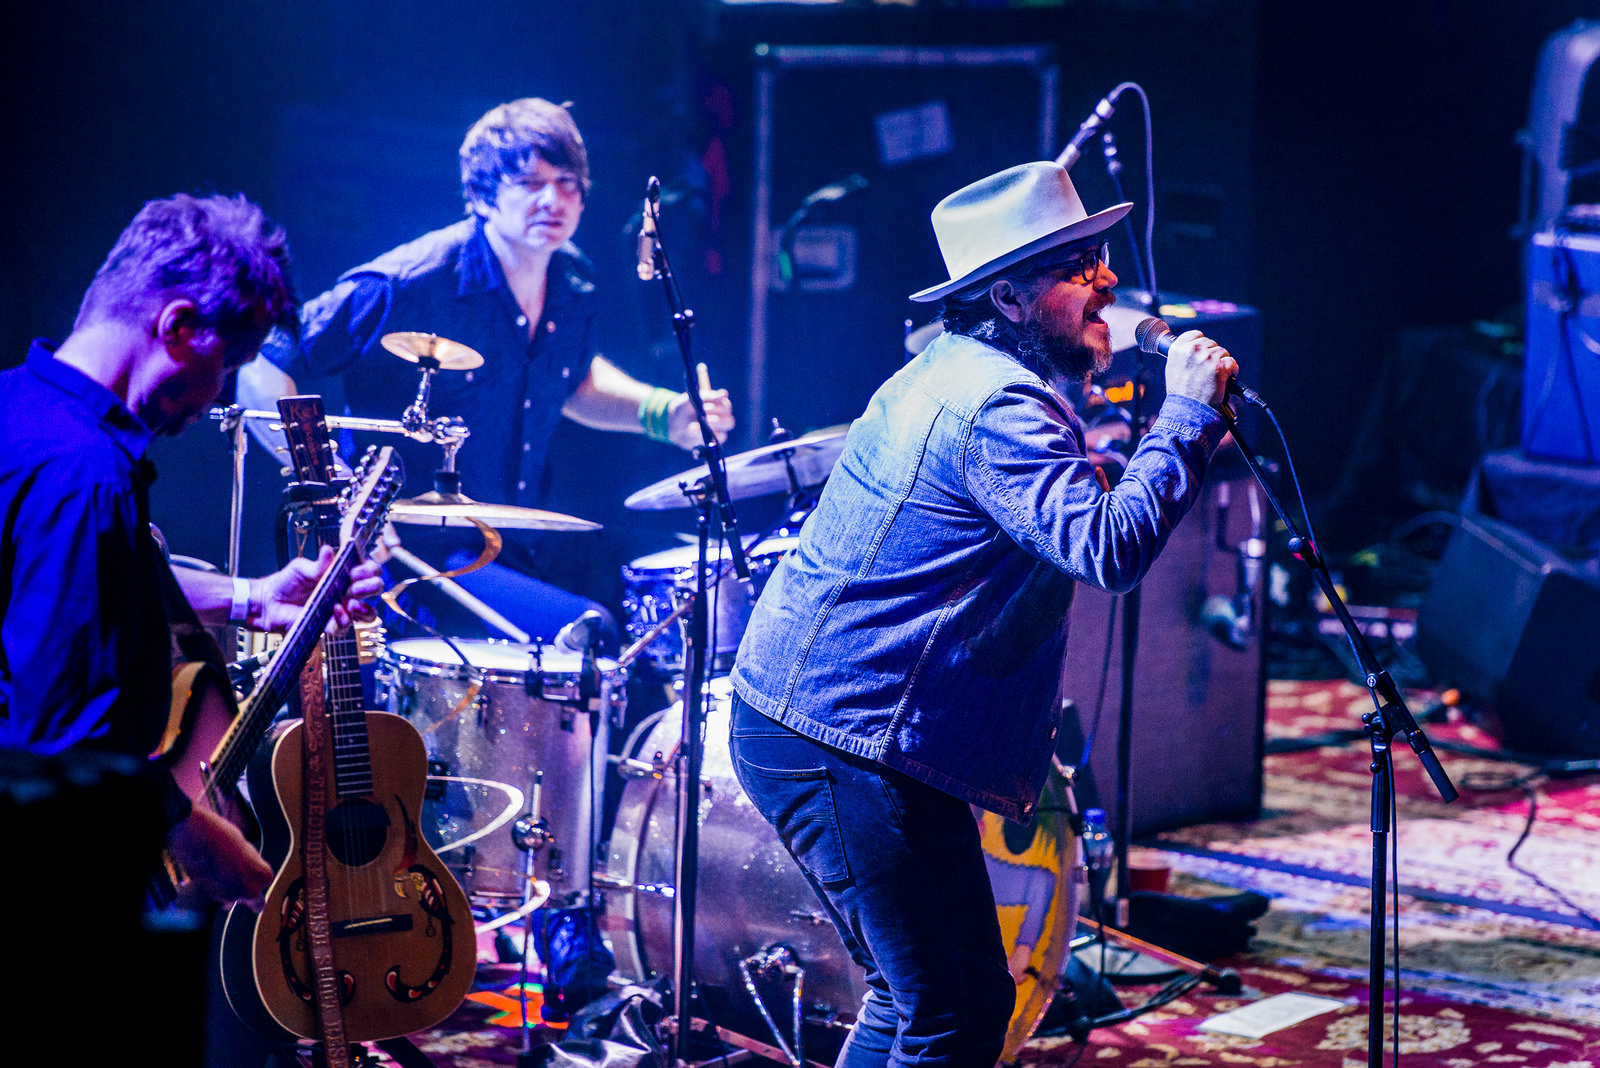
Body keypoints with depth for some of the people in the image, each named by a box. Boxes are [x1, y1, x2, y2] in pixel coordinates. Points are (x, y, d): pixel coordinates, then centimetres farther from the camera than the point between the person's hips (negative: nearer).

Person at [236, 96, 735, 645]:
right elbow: (260, 371, -15)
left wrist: (663, 413, 8)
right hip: (407, 555, -8)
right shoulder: (405, 287, -18)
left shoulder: (574, 286, 4)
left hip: (513, 553, 8)